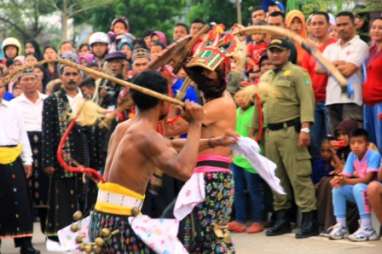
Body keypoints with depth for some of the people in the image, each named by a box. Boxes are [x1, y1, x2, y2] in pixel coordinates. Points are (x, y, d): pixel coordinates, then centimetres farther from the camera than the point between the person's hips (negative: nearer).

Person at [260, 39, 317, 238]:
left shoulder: (297, 73, -4)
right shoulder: (265, 78, 19)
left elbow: (307, 101, -13)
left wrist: (305, 128, -22)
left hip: (290, 130, -7)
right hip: (270, 132, 7)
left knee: (299, 176, -10)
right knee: (277, 178, 10)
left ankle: (309, 220, -9)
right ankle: (282, 219, 18)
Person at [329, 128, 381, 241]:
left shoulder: (373, 155, -19)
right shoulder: (352, 156, -1)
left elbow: (368, 179, -26)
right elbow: (345, 176, -3)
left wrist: (346, 181, -30)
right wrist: (339, 179, -27)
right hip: (359, 191, 7)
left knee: (358, 188, -34)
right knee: (338, 189, -8)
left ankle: (367, 229, -33)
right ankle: (341, 226, -4)